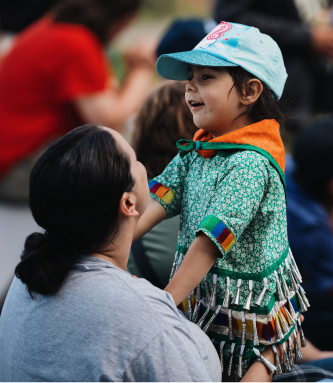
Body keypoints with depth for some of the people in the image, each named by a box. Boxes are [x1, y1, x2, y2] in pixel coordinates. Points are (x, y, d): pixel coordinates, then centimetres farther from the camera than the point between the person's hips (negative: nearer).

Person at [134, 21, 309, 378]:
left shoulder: (250, 163, -23)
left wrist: (166, 302, -30)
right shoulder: (196, 149, 4)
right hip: (201, 298, 7)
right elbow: (157, 202, -2)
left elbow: (211, 239, -27)